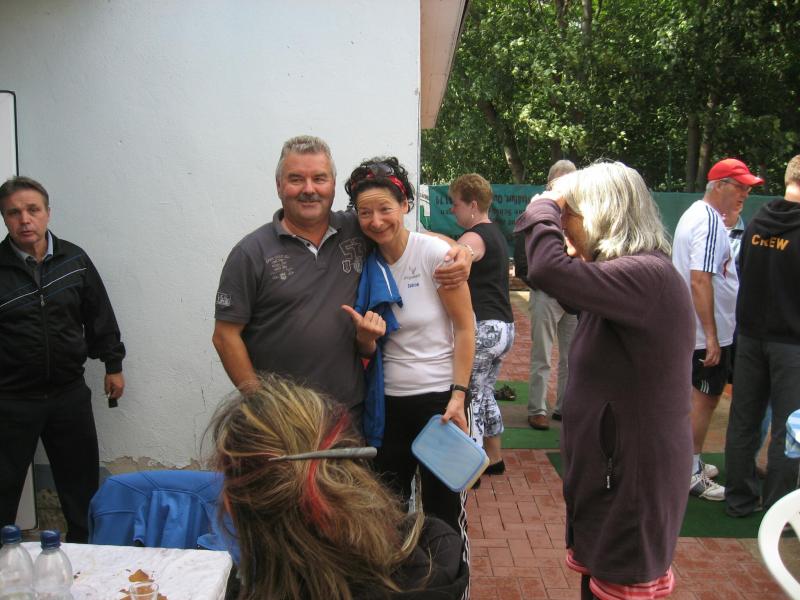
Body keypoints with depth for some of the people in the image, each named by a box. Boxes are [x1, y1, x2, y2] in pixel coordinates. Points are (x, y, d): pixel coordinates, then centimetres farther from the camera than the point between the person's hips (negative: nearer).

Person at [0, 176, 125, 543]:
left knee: (81, 483, 15)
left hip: (70, 392, 3)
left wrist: (113, 364, 9)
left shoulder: (74, 259, 0)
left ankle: (85, 547, 34)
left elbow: (99, 316, 8)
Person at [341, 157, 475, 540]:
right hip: (387, 401, 4)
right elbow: (367, 351, 7)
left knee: (443, 512, 7)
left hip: (438, 398, -4)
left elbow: (464, 328, -7)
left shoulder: (435, 254, -11)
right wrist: (365, 336, -16)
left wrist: (458, 396, -14)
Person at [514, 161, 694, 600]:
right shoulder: (630, 273, 11)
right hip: (610, 466, 10)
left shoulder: (648, 275, -24)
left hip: (633, 475, -10)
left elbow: (548, 270, -34)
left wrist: (543, 207, -20)